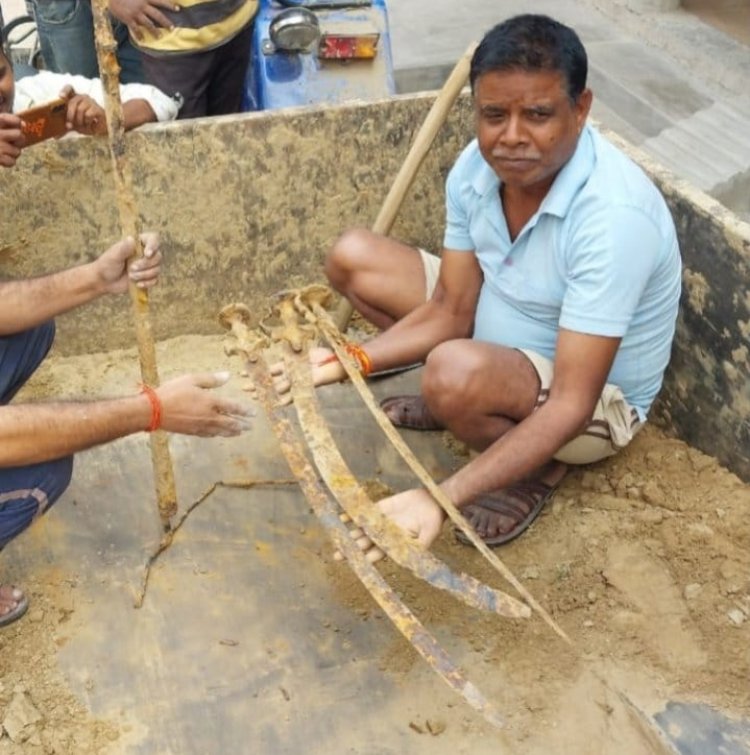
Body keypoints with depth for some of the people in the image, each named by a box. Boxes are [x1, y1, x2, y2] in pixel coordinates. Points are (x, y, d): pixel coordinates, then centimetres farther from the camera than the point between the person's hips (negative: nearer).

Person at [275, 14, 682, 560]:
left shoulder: (614, 216, -36)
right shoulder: (477, 168, -14)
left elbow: (571, 406, -37)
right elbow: (450, 312, -5)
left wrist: (440, 498, -45)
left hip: (596, 400, -6)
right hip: (496, 340, 7)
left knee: (457, 373, -38)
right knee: (352, 258, 1)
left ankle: (540, 467, -6)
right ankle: (454, 404, 11)